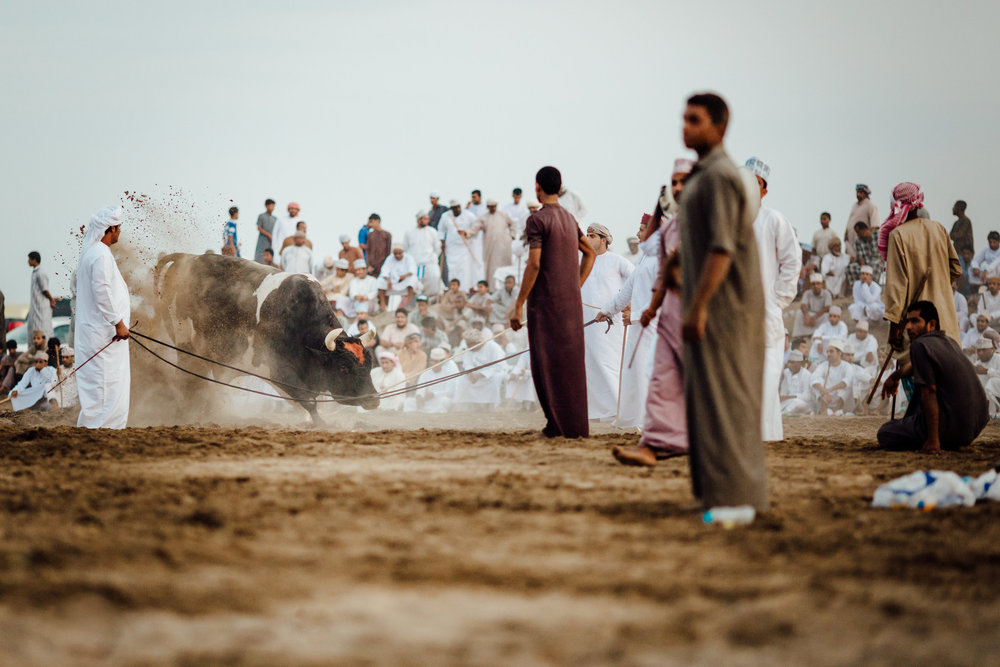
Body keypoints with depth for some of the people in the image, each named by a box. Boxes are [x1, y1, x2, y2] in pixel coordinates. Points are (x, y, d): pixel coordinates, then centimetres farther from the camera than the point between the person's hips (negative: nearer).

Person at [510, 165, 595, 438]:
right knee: (571, 362, 10)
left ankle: (558, 424, -5)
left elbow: (534, 265, -17)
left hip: (546, 302, -7)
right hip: (572, 302, 7)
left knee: (548, 363, -3)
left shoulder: (538, 219, -11)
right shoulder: (570, 219, 13)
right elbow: (590, 253, 23)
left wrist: (518, 305, -13)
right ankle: (577, 424, 10)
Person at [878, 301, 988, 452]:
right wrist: (896, 375, 46)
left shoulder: (920, 345, -15)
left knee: (884, 433, 11)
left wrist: (933, 440, -18)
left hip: (950, 427, -8)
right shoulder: (950, 341, 11)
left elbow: (929, 394, -19)